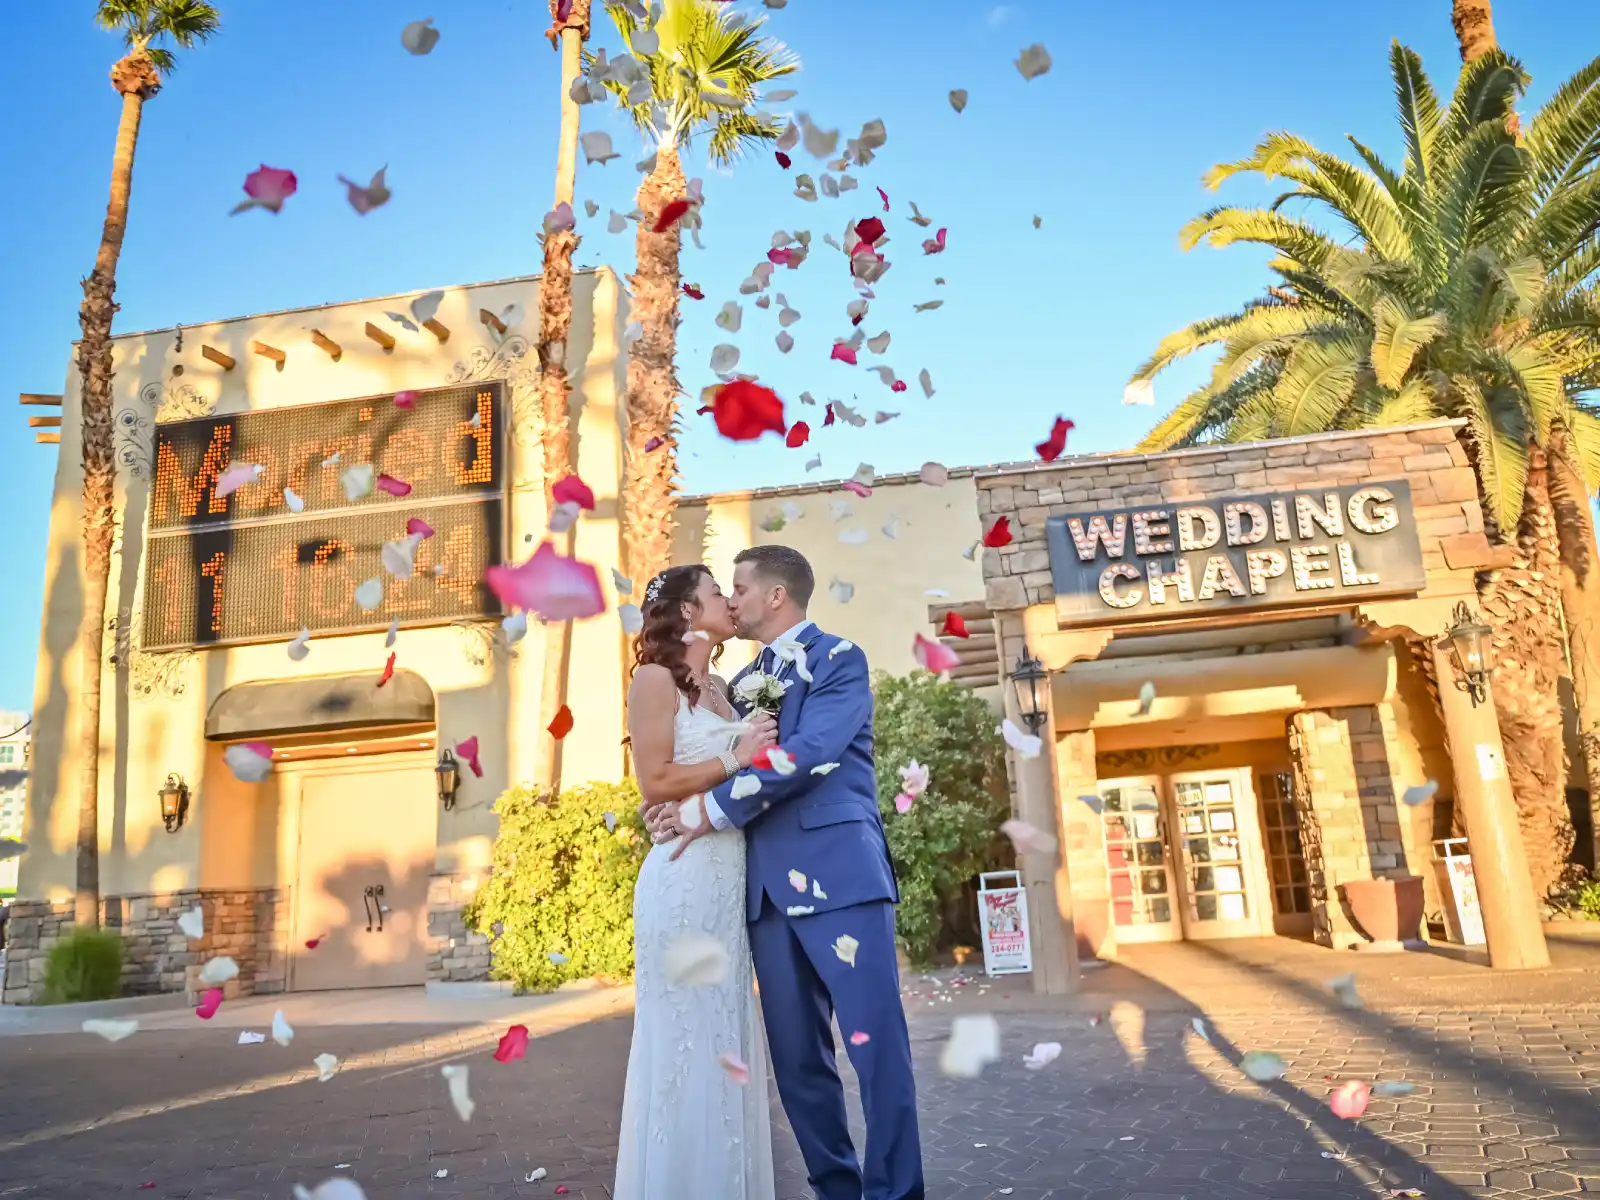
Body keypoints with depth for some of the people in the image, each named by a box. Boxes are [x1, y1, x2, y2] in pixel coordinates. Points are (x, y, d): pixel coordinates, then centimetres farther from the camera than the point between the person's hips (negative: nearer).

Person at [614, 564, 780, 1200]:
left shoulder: (720, 688, 16)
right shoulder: (656, 678, -6)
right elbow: (655, 783, -14)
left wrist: (763, 751, 3)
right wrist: (735, 761, -10)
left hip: (731, 879, 8)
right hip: (685, 878, -8)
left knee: (727, 1037, 13)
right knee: (684, 1041, 0)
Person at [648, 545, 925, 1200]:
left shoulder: (838, 658, 1)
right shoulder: (741, 682, 22)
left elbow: (806, 752, -13)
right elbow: (724, 763, 22)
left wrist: (710, 811, -10)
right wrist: (677, 806, 0)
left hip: (836, 869, -6)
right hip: (767, 885, 7)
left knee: (876, 1044, -5)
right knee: (796, 1059, 9)